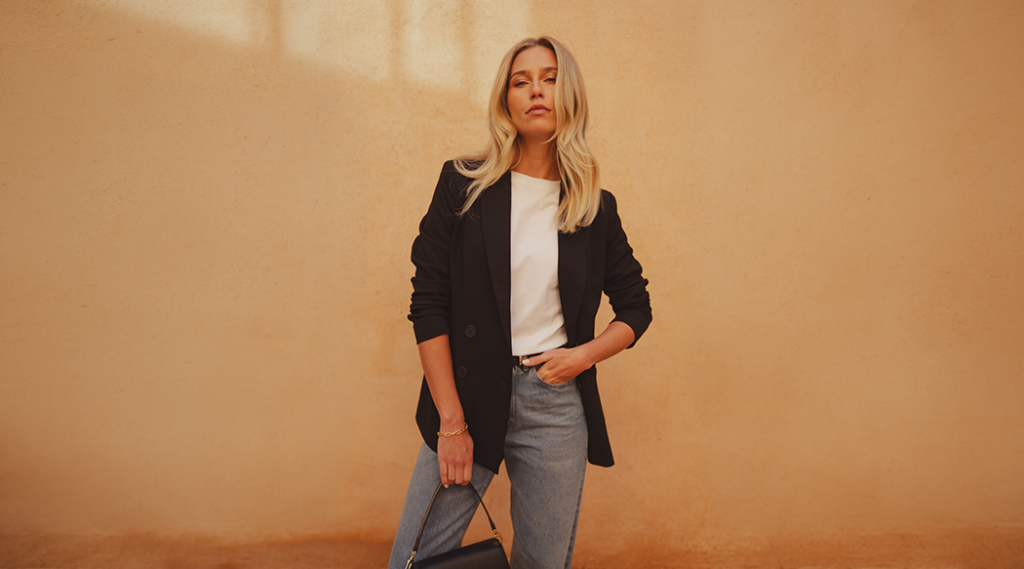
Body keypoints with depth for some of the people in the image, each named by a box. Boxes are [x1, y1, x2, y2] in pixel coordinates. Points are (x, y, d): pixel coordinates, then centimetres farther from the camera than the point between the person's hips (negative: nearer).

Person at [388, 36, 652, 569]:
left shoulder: (596, 207, 6)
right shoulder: (463, 184, 0)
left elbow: (635, 307, 16)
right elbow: (428, 304, -4)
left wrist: (585, 354, -4)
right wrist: (451, 422, -8)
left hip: (557, 403, 2)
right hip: (468, 394, -1)